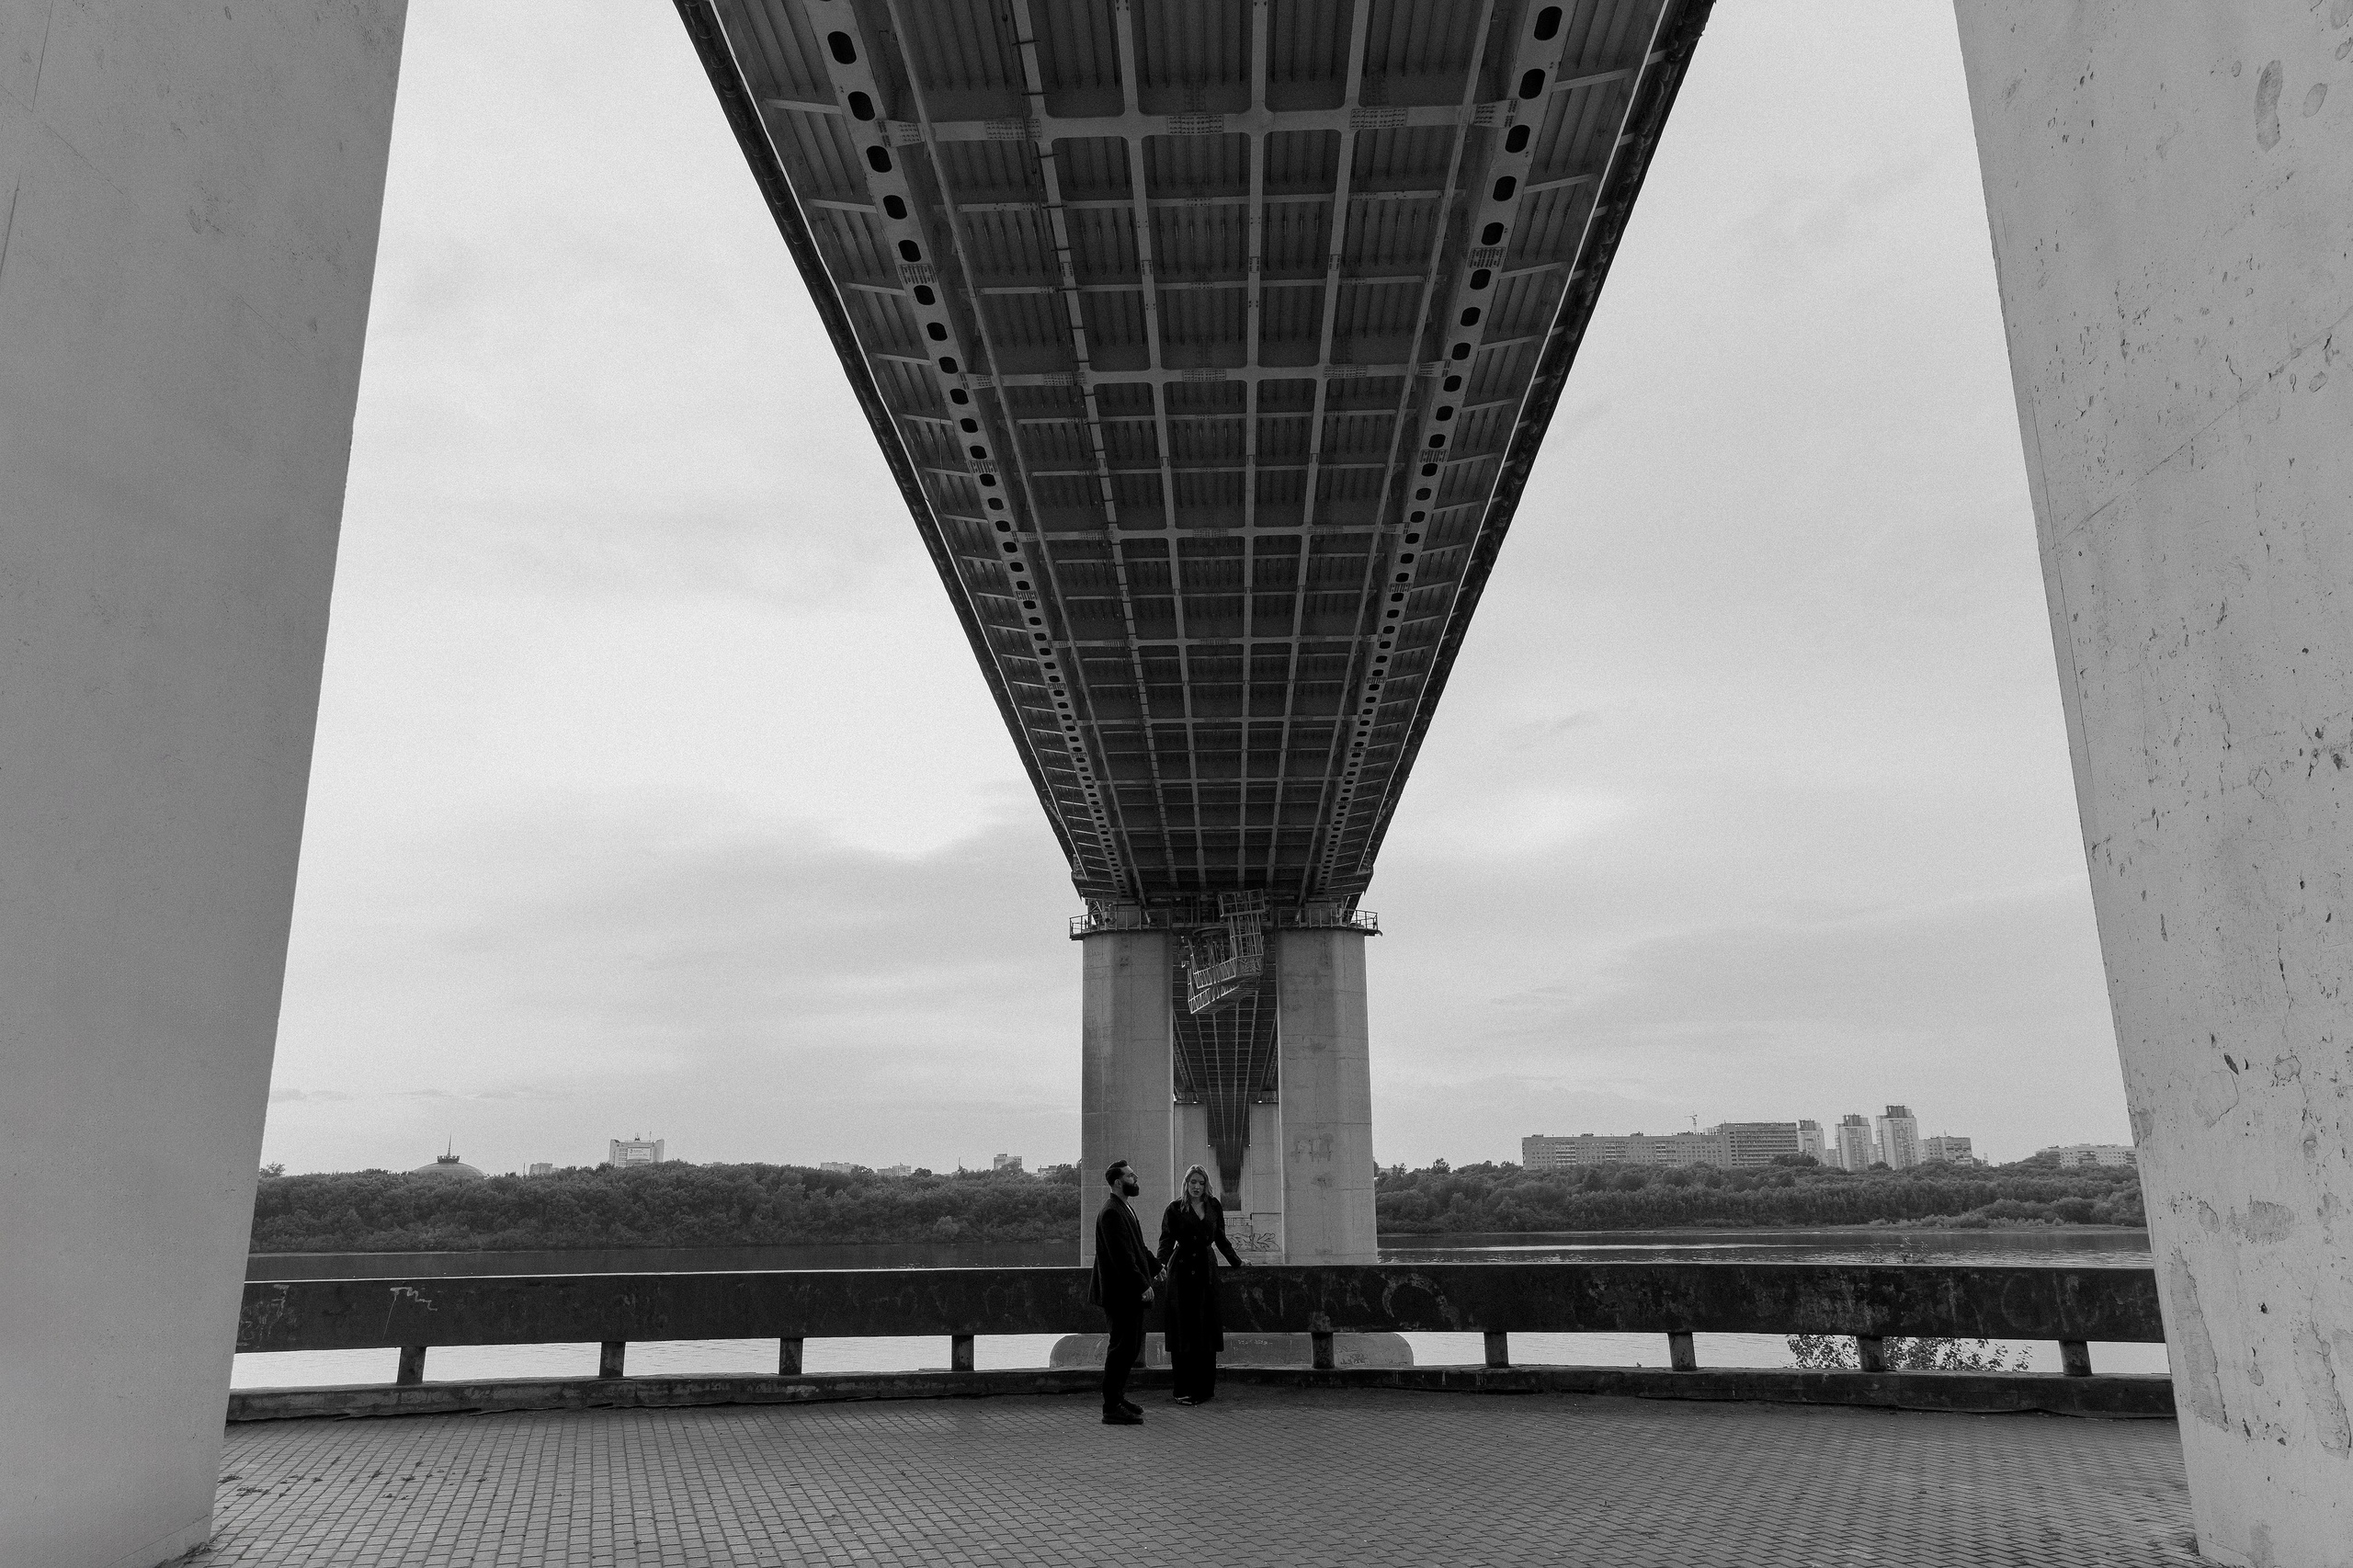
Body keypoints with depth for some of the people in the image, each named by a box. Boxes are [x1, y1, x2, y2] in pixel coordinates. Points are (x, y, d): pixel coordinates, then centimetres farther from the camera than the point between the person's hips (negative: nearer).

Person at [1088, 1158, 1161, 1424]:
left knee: (1132, 1343, 18)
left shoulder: (1123, 1209, 14)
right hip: (1122, 1291, -11)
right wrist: (1142, 1285, -24)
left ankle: (1117, 1395, 30)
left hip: (1130, 1292, 11)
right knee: (1122, 1346, -5)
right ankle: (1112, 1409, 2)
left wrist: (1155, 1267, 16)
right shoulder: (1111, 1213, -20)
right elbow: (1122, 1255, -24)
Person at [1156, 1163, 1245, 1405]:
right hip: (1182, 1270, -3)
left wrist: (1236, 1261, 22)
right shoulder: (1175, 1209, 1)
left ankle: (1205, 1388, 9)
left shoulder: (1214, 1207, 11)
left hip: (1206, 1269, 3)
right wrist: (1162, 1263, -24)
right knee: (1183, 1331, -4)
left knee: (1207, 1330, 2)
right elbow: (1167, 1239, -9)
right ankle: (1184, 1391, -2)